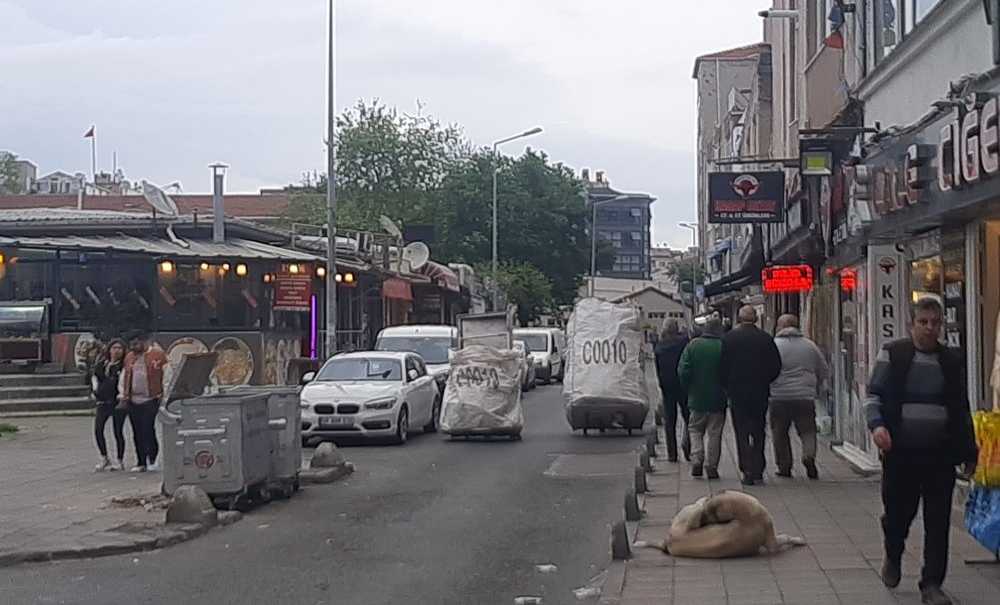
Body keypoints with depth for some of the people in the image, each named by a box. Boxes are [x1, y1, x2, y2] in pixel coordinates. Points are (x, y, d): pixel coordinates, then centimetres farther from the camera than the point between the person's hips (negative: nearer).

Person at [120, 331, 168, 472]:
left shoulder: (158, 355, -2)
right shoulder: (129, 357, 14)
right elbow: (124, 377, 22)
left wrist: (164, 395, -6)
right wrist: (124, 395, 14)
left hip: (150, 400, -5)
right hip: (133, 401, 5)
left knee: (148, 429, -13)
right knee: (137, 432, 6)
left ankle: (152, 460, -3)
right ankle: (141, 463, 12)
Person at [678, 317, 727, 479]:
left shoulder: (693, 345, -4)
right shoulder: (724, 347, -9)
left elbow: (683, 371, -6)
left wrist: (688, 389, 8)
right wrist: (726, 391, 7)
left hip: (697, 398, 1)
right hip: (718, 399, -1)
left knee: (695, 429, 15)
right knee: (714, 432, 7)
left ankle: (697, 460, -1)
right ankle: (711, 466, 6)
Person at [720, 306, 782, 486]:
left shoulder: (729, 338, -5)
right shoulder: (766, 338, -1)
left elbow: (723, 367, -4)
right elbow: (776, 366, 0)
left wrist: (727, 386, 10)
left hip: (737, 392, -2)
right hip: (760, 393, 2)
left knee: (742, 433, 3)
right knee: (758, 433, 13)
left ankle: (747, 471, -4)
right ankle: (758, 470, 11)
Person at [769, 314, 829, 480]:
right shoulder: (809, 345, 8)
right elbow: (825, 371, 15)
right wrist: (815, 388, 28)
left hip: (779, 397, -2)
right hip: (806, 397, 2)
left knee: (780, 434, 10)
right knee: (808, 430, 8)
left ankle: (784, 467, 10)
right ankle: (809, 455, -17)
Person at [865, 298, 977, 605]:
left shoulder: (952, 361, 10)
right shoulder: (892, 354, 0)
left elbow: (962, 410, 17)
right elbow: (873, 395, -1)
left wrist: (969, 451, 16)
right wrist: (876, 424, -20)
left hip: (940, 453, 2)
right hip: (900, 451, -2)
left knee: (938, 522, 0)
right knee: (898, 511, 9)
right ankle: (893, 556, 40)